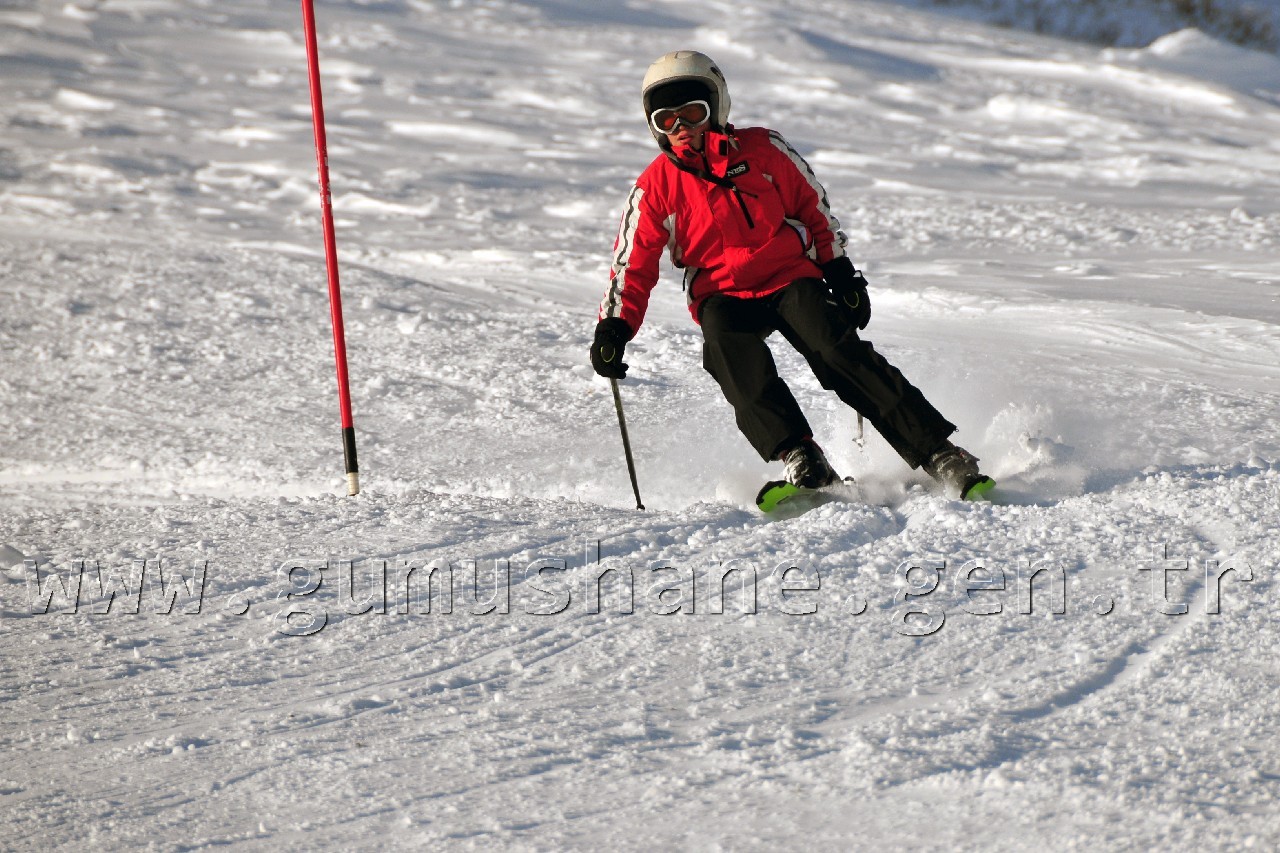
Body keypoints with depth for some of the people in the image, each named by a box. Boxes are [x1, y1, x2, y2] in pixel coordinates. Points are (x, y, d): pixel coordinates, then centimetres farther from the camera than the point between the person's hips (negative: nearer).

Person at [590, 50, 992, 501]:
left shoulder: (763, 150, 0)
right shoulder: (655, 188, 1)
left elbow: (814, 208, 11)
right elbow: (633, 266, 4)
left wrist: (841, 274, 7)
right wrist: (614, 327, -10)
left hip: (792, 277, 0)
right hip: (722, 295, 0)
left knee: (839, 350, -25)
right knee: (729, 347, -34)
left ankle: (938, 452, -23)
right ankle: (801, 459, -36)